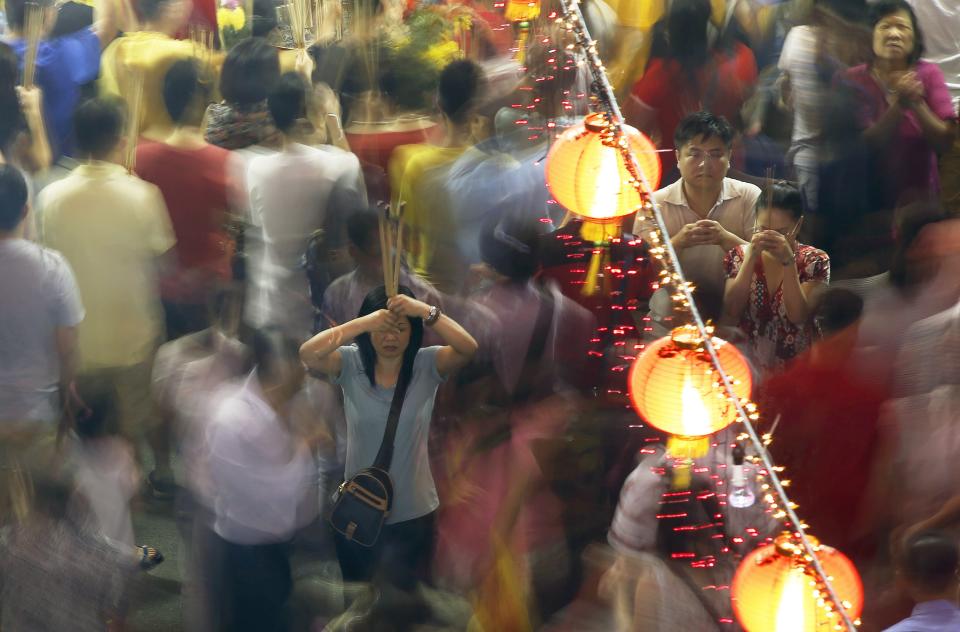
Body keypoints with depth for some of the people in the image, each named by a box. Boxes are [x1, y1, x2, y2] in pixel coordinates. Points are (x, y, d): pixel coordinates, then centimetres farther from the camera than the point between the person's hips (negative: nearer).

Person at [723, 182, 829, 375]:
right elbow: (731, 314, -8)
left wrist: (788, 261, -19)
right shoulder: (740, 256, 5)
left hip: (795, 366, -1)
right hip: (748, 364, 1)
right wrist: (751, 258, -16)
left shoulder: (814, 261, 1)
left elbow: (798, 317, -12)